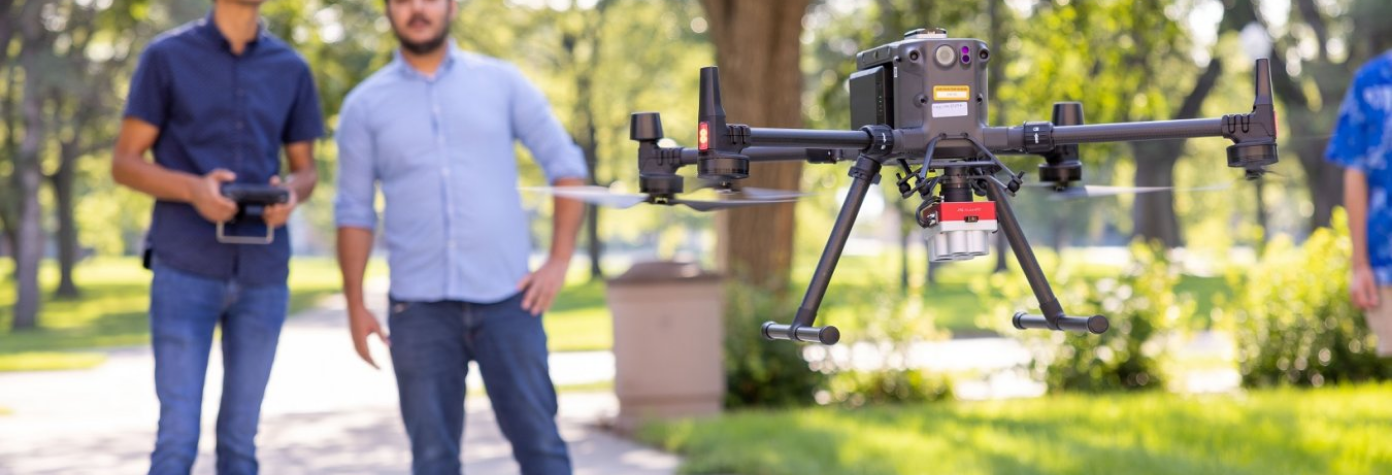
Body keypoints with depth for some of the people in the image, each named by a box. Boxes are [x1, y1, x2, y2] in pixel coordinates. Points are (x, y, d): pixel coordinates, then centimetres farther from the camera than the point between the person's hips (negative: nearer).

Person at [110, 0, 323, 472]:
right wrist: (193, 188, -18)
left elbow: (305, 169, 16)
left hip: (263, 273, 3)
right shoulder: (167, 56, 1)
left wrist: (290, 194, -9)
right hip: (185, 269, -3)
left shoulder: (291, 69, 9)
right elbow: (124, 162, 2)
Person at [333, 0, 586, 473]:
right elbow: (354, 212, 8)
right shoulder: (365, 105, 6)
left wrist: (559, 262, -1)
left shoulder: (501, 82, 5)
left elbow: (566, 164, 7)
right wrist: (356, 306, 3)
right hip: (419, 308, 0)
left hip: (507, 298, 0)